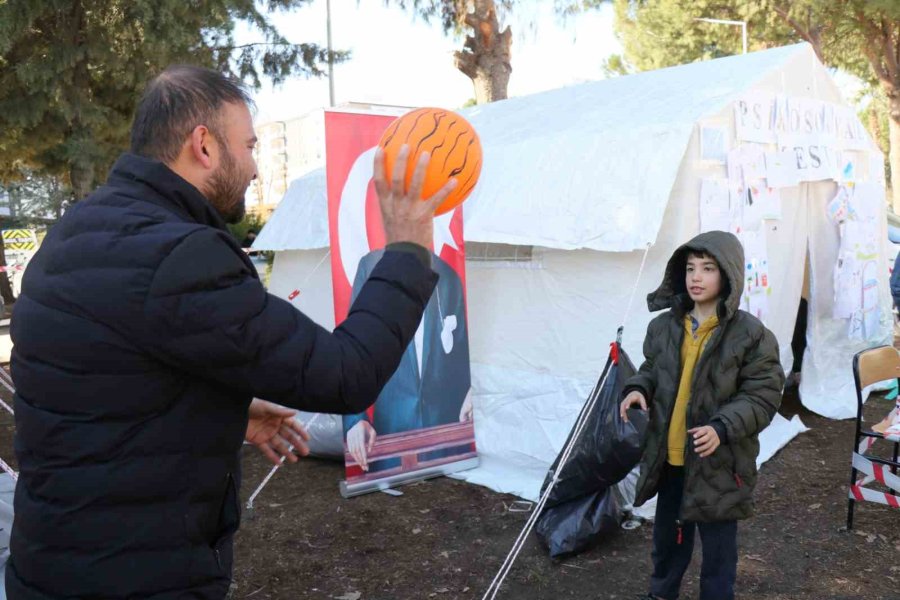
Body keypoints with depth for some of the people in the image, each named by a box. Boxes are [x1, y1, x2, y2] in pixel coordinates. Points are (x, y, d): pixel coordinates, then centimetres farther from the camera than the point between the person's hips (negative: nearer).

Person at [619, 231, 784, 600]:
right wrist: (637, 389, -8)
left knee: (717, 547, 12)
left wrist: (722, 428, -25)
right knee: (667, 535, 23)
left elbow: (763, 397, -11)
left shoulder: (750, 334, -13)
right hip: (669, 458, 5)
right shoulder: (664, 326, -1)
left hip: (719, 462, -4)